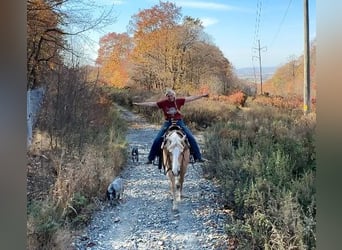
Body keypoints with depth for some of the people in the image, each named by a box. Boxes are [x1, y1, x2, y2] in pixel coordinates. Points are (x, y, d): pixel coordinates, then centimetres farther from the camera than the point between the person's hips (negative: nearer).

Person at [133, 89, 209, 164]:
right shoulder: (163, 102, -3)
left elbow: (190, 98, -2)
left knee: (191, 138, -10)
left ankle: (198, 157, 2)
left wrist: (202, 95, -5)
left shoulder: (179, 101, -2)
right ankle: (150, 159, 5)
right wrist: (138, 104, -8)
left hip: (179, 122, 0)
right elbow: (151, 104, -4)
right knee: (157, 140, -11)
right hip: (168, 123, 0)